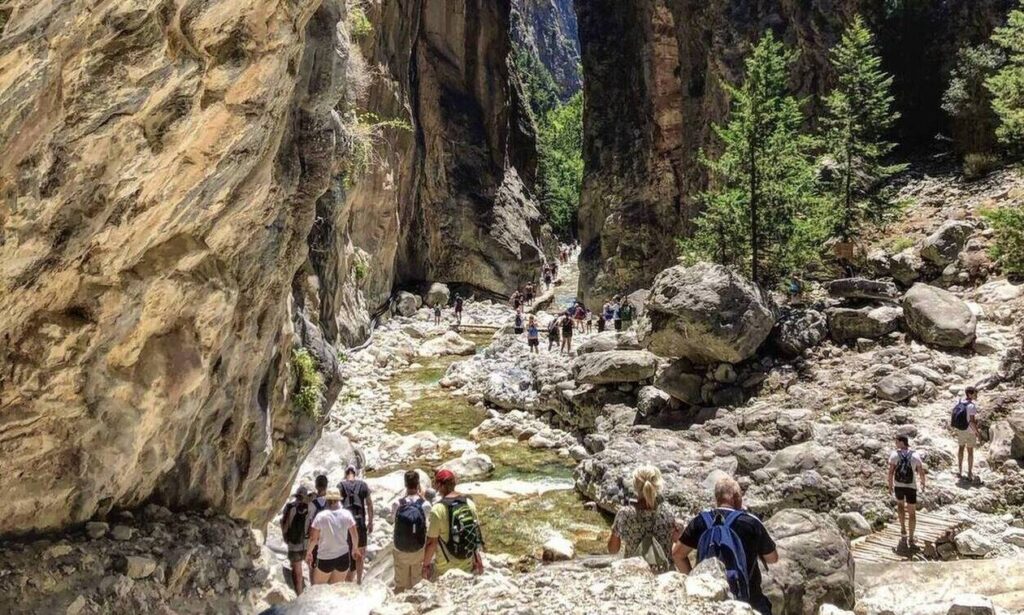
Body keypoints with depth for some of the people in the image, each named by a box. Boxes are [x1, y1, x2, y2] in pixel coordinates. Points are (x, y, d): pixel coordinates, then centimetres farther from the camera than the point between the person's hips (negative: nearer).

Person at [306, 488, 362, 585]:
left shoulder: (321, 516, -13)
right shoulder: (346, 514, -6)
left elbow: (313, 538, -9)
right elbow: (355, 536, 1)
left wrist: (308, 552, 8)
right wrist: (355, 549, 19)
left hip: (325, 559, -3)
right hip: (343, 558, 3)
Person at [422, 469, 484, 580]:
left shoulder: (437, 509, -21)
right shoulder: (469, 503, -6)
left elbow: (431, 542, -18)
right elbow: (477, 532, 3)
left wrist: (426, 564, -5)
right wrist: (478, 558, 15)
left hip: (445, 563, -4)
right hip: (467, 559, 4)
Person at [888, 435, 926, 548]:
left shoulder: (894, 454, -9)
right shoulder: (915, 456, -7)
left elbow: (891, 472, -13)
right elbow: (921, 473, -5)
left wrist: (890, 486, 0)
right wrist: (923, 483, 16)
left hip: (898, 486, 0)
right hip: (911, 487, 0)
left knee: (900, 504, 31)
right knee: (912, 513, 12)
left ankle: (903, 529, 26)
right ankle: (910, 539, 10)